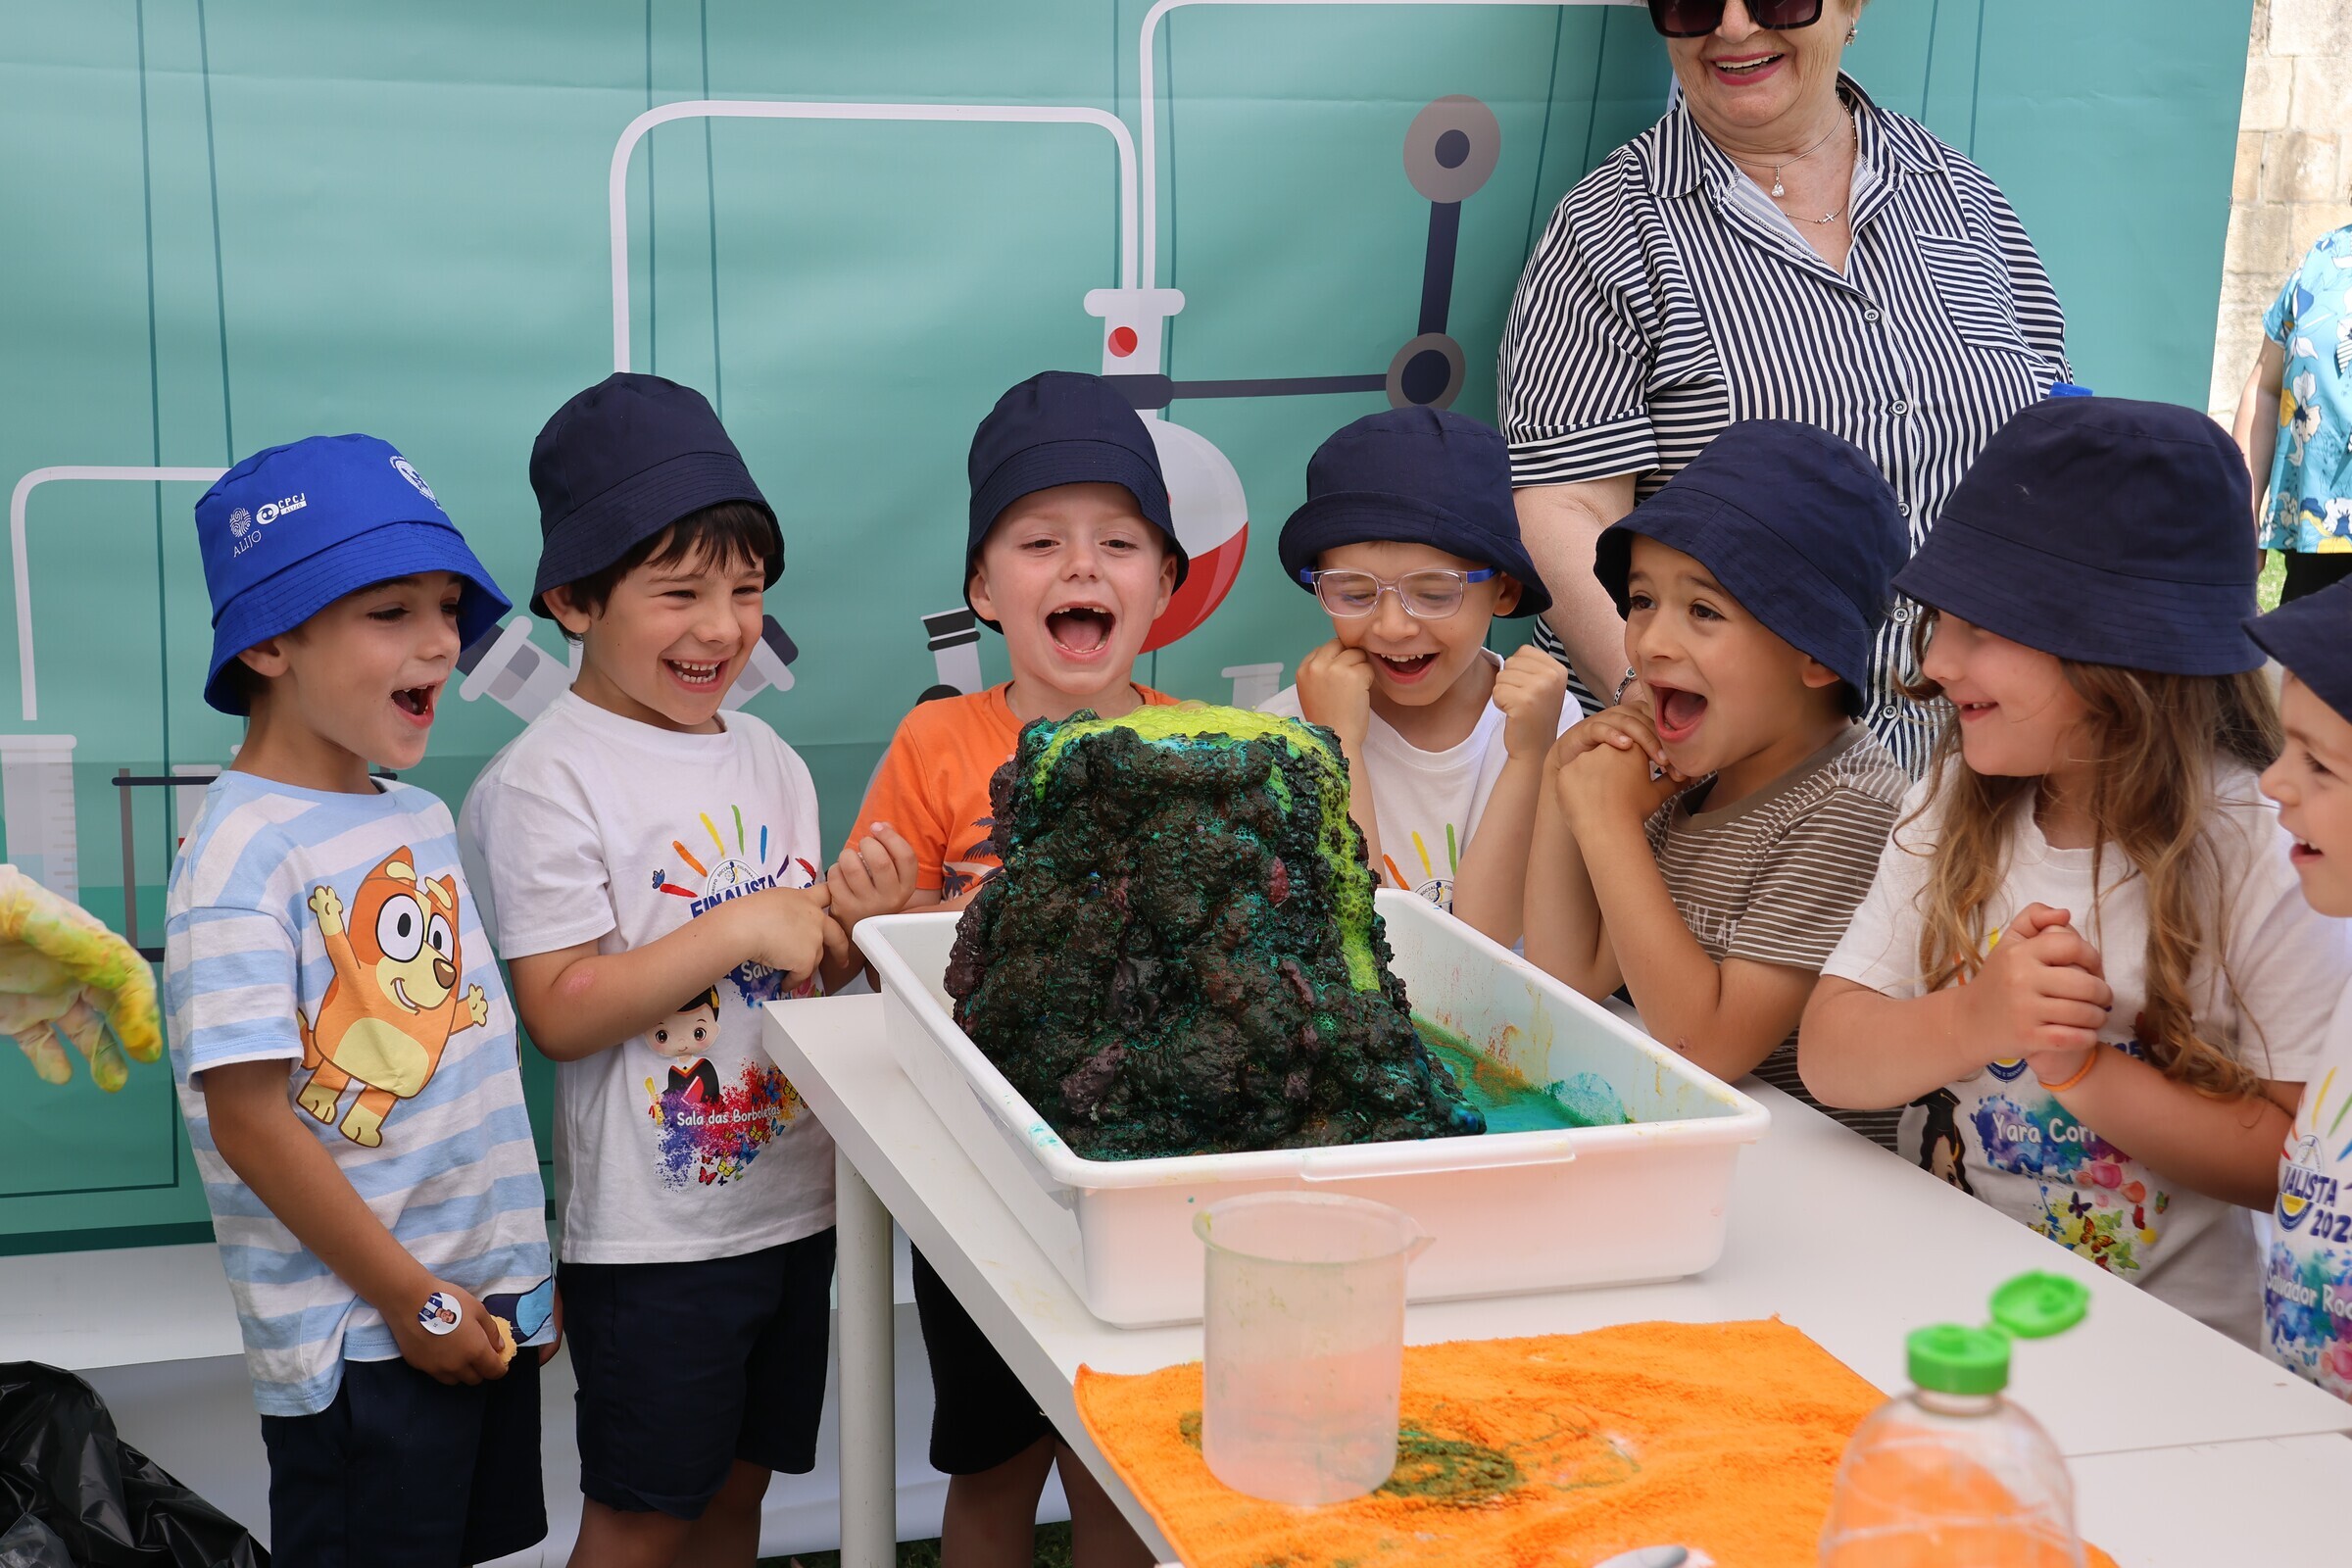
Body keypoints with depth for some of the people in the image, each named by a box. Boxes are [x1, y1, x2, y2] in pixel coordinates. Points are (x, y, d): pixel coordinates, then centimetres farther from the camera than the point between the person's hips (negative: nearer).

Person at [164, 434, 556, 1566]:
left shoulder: (421, 821, 7)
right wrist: (412, 1297, -15)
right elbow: (249, 1121, -20)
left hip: (489, 1300, 8)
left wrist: (525, 1261, 14)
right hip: (355, 1333, -8)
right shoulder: (244, 851, -18)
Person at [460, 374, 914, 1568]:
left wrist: (851, 927, -7)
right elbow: (558, 1013, -20)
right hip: (652, 1226, -6)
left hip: (793, 1195, 6)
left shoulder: (769, 762, 7)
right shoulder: (550, 779, -14)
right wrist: (740, 931, -23)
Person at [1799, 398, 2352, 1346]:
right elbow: (1828, 1058, -2)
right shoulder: (1951, 807, 3)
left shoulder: (2271, 855, -12)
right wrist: (1970, 1023, -21)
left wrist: (2074, 1060, -20)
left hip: (2170, 1347, -4)